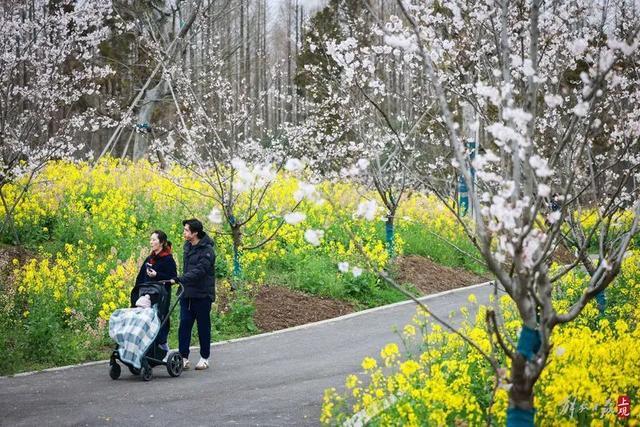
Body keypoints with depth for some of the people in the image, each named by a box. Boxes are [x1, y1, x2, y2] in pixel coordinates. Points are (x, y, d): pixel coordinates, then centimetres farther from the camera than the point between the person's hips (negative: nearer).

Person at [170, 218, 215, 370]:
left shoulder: (207, 250, -15)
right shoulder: (187, 246, 11)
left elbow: (199, 271, -26)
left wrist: (179, 279, -34)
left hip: (202, 295, -7)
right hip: (187, 294, 7)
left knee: (203, 327, 4)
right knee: (184, 325, -1)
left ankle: (204, 358, 16)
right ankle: (184, 358, 0)